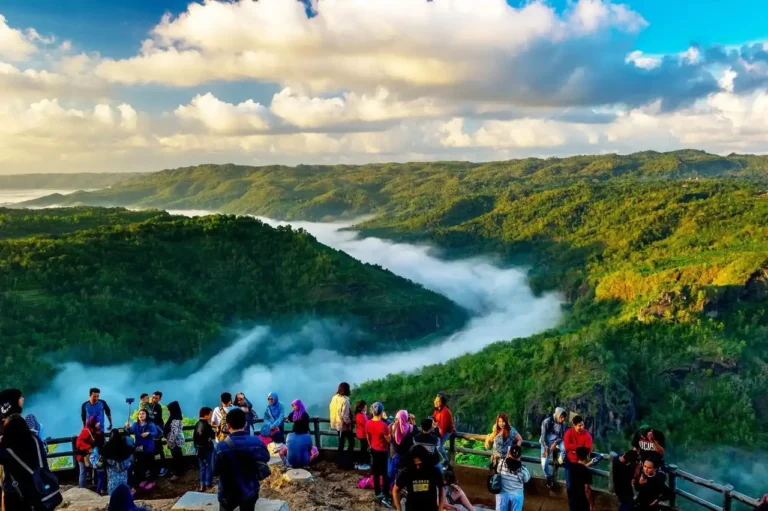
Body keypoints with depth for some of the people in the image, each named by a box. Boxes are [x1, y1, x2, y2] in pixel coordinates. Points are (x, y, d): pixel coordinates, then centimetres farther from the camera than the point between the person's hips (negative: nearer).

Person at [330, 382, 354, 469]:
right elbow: (344, 415, -26)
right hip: (344, 425, -8)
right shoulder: (344, 399, -21)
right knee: (351, 442, 4)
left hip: (337, 424, 8)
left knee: (341, 443, 16)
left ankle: (340, 462, 20)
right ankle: (347, 462, 1)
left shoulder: (334, 398, 4)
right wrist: (349, 423, -12)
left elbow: (331, 409, 10)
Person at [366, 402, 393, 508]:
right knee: (385, 474, 2)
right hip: (383, 451, -6)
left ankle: (378, 493, 29)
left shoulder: (368, 423, -7)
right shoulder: (383, 425, -27)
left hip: (373, 450, 6)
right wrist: (389, 430, -5)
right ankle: (386, 497, 1)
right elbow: (389, 440, -17)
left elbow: (368, 438, 7)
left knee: (376, 472, 18)